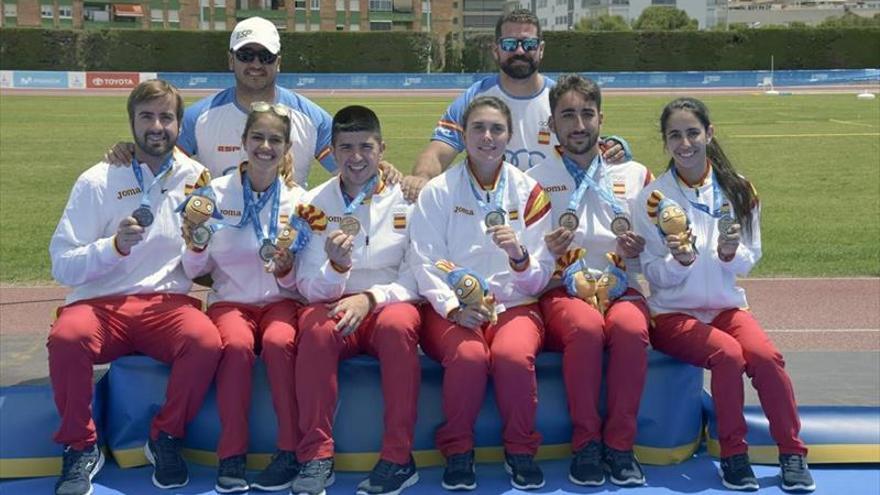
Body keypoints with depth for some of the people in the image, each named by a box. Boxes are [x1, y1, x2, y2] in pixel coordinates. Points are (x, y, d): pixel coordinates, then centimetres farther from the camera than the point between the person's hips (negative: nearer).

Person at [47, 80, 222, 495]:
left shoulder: (196, 178, 8)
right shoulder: (97, 181, 2)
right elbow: (62, 266, -3)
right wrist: (115, 245, -19)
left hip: (166, 303, 1)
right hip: (99, 304, -1)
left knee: (206, 341, -31)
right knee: (66, 338, -34)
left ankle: (165, 439, -4)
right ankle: (81, 447, -8)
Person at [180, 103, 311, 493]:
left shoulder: (297, 199, 2)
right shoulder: (217, 192, 1)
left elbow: (298, 282, 5)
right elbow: (196, 271, 4)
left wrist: (285, 270, -17)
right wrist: (196, 248, -17)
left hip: (280, 300, 0)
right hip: (230, 299, 0)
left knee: (278, 342, -32)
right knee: (237, 344, -32)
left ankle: (291, 450, -20)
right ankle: (232, 454, -21)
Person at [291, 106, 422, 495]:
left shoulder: (406, 200, 2)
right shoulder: (314, 203, 5)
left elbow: (416, 278, 0)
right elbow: (308, 287, 1)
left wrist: (370, 297, -17)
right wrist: (335, 267, -21)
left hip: (391, 303, -1)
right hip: (334, 305, 1)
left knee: (398, 324, -35)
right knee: (315, 327, -33)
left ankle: (398, 459, -24)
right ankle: (317, 457, -24)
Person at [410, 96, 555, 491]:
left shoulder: (529, 191, 6)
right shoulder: (437, 191, 3)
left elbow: (539, 279, 4)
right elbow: (425, 263, -4)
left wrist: (519, 255, -18)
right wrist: (454, 309, -19)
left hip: (514, 305, 1)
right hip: (452, 308, -1)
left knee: (514, 354, -31)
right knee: (469, 355, -33)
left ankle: (520, 451, -7)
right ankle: (457, 451, -9)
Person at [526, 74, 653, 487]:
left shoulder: (635, 174, 15)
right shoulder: (534, 180, 10)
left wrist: (637, 251, -7)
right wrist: (544, 251, -13)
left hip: (619, 288, 2)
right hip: (560, 291, -1)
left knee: (630, 326, -34)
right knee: (587, 325, -35)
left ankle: (620, 445, -20)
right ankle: (585, 444, -21)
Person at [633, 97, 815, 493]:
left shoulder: (737, 189, 1)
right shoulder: (654, 198, -6)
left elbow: (748, 261, 3)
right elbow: (653, 274, -6)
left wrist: (730, 254, -19)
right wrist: (681, 261, -26)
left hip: (726, 306, 2)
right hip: (673, 313, -2)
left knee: (765, 355, -25)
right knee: (728, 354, -29)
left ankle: (792, 452, -8)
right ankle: (733, 454, -11)